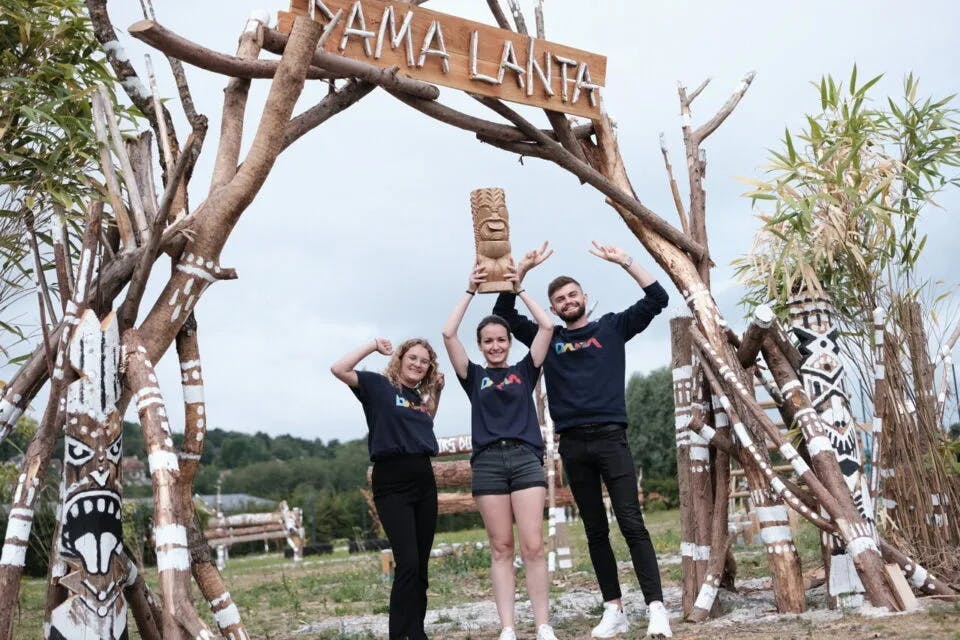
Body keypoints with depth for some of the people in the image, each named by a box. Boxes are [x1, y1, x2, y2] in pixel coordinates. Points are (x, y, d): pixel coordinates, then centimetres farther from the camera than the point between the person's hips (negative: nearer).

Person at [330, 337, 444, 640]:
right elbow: (338, 369, -11)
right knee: (407, 563, -14)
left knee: (421, 566, 8)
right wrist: (374, 346, -4)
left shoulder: (422, 396, 18)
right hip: (392, 482, -7)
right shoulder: (379, 385, 0)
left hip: (424, 479, 7)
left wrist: (436, 390, 18)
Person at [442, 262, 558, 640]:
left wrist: (519, 289, 11)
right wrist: (470, 291, 6)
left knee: (533, 547, -6)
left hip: (526, 458, 0)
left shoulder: (524, 370, 13)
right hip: (488, 462, 0)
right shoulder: (474, 376, 12)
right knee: (501, 549, 2)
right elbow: (448, 334, 2)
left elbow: (547, 327, 6)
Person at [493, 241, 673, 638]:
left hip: (610, 438, -2)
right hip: (573, 444, 3)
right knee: (596, 531, 7)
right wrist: (523, 270, 1)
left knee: (632, 525, -9)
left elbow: (657, 299, 6)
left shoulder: (612, 327, 11)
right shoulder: (548, 338, 14)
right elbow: (504, 314, 10)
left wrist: (624, 261, -1)